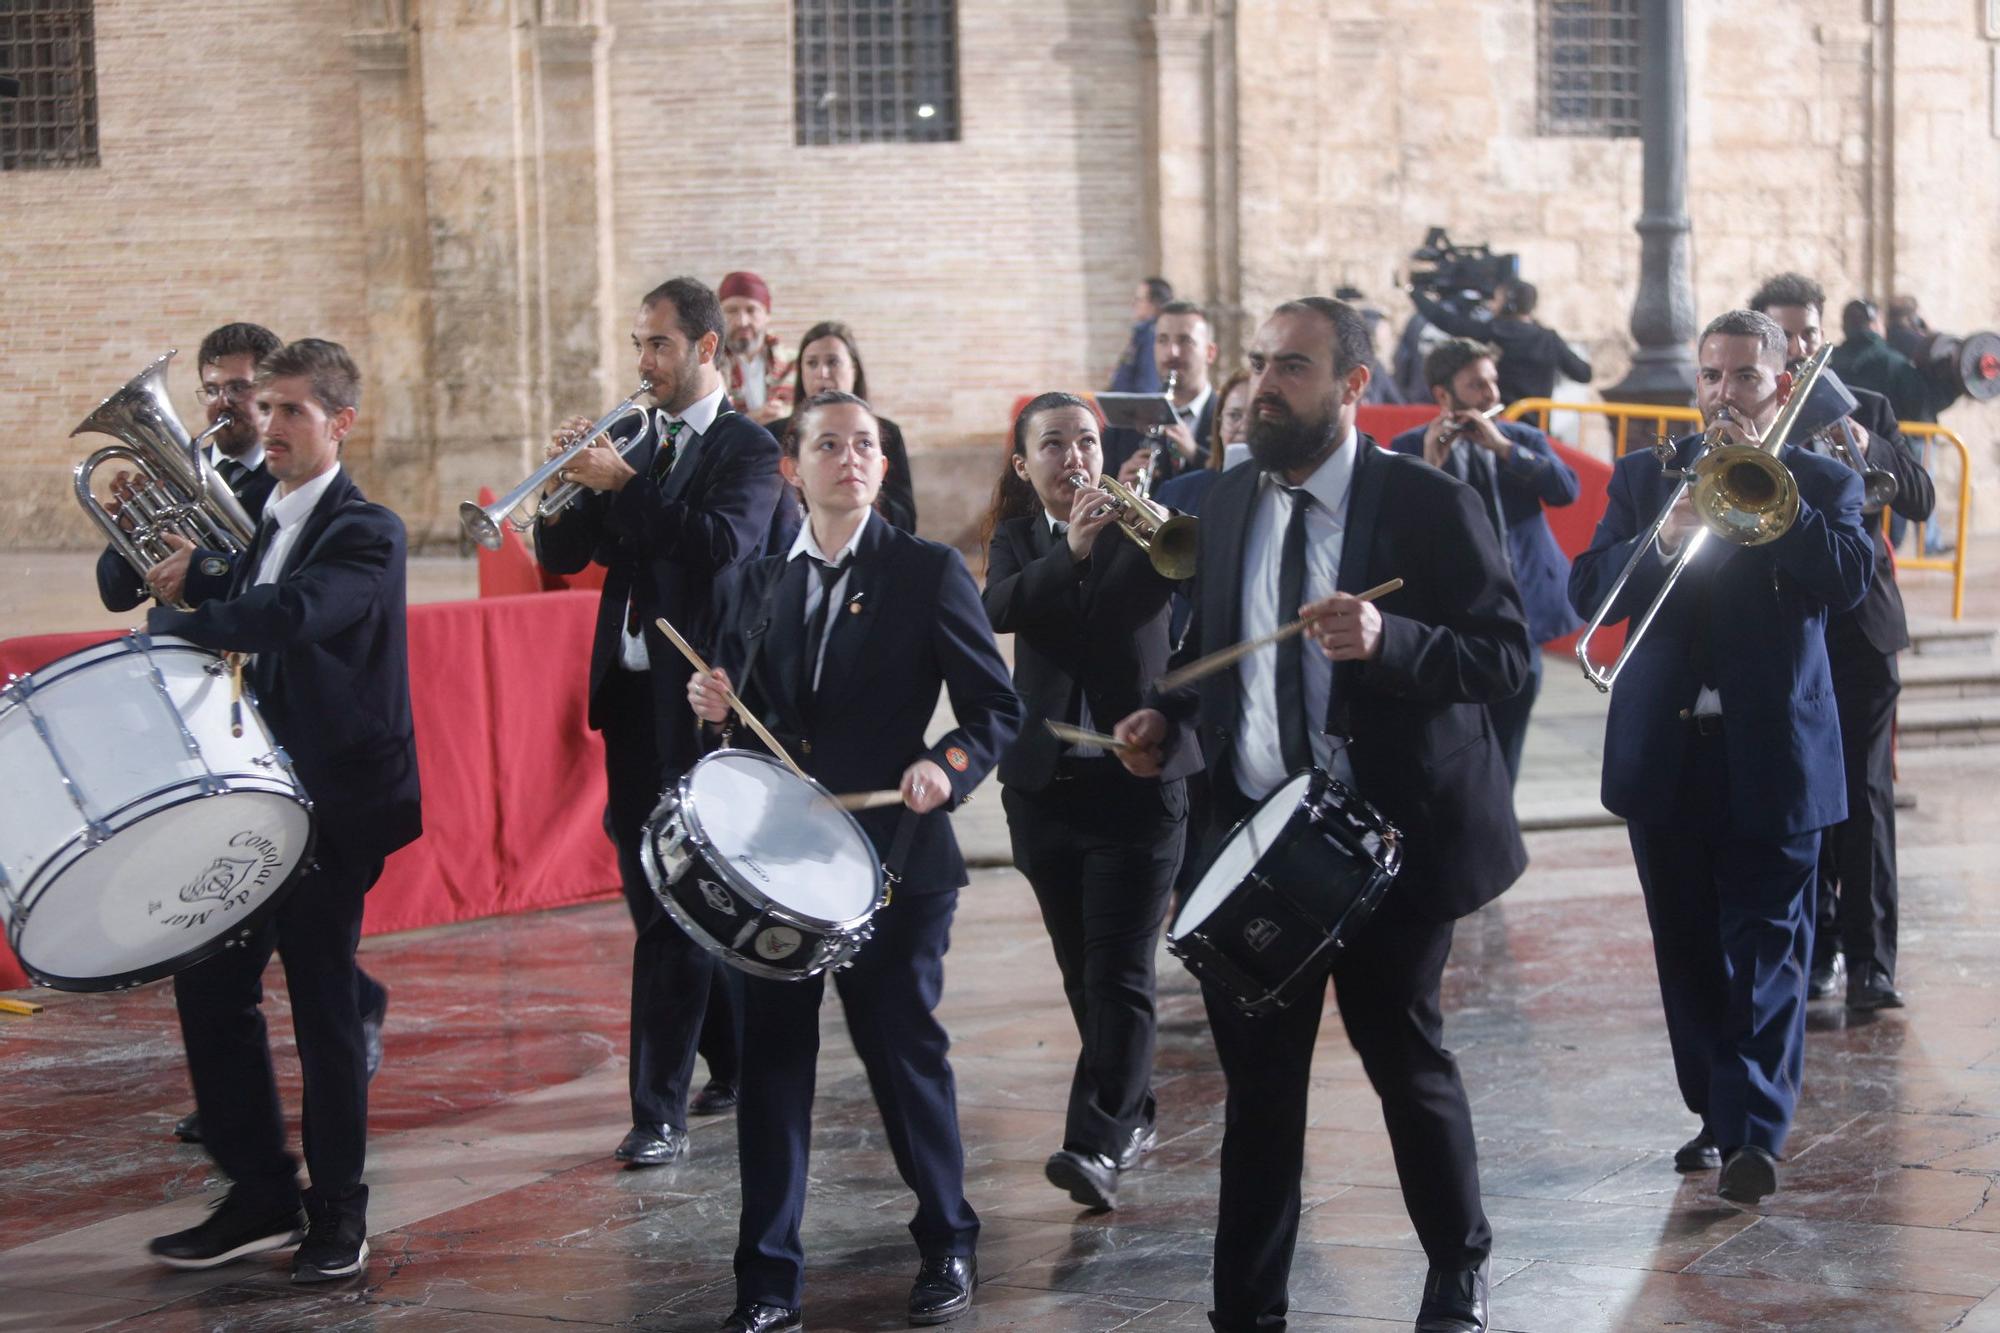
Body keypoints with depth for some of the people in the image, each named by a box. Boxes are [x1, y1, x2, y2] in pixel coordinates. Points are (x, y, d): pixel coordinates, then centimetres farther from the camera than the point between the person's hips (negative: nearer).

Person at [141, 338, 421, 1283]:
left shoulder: (366, 534, -10)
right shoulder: (257, 526, 15)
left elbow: (295, 612, -29)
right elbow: (233, 633, 16)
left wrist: (170, 625, -26)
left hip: (330, 802, -8)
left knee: (321, 1002, -1)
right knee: (208, 985, 7)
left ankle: (336, 1213, 12)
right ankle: (261, 1196, 18)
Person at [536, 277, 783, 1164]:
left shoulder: (746, 448, -5)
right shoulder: (637, 446, 15)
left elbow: (723, 543, -23)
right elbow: (562, 556, 9)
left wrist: (621, 483, -23)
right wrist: (574, 484, -9)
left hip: (694, 700, -7)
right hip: (630, 693, 7)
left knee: (675, 906, -8)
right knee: (653, 891, 12)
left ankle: (660, 1112, -7)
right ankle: (735, 1064, 27)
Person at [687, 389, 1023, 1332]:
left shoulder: (929, 572, 0)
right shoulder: (750, 587, 11)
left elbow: (995, 707, -2)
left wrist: (947, 765, -21)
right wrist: (714, 710, -5)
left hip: (891, 857, -3)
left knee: (904, 1052, 5)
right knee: (771, 1064, 3)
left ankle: (948, 1245, 25)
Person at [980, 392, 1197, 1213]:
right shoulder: (1017, 538, 7)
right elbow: (1000, 608, -14)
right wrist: (1070, 550, -30)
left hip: (1138, 776, -4)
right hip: (1046, 782, 4)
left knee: (1119, 973, -11)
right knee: (1084, 975, 12)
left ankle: (1097, 1144, -17)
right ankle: (1131, 1118, 27)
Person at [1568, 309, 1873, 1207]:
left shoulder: (1821, 483, 5)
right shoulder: (1643, 477, 10)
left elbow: (1847, 577, -13)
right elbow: (1588, 590, -1)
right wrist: (1660, 542, -19)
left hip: (1773, 756, -3)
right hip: (1666, 753, 3)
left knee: (1767, 949, -7)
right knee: (1689, 953, 10)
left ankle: (1755, 1134, -11)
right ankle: (1716, 1113, 21)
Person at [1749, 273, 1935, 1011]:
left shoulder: (1868, 409, 10)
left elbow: (1921, 499, 1)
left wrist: (1868, 447, -16)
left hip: (1860, 626, 0)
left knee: (1866, 798, -4)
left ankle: (1871, 962, -3)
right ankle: (1816, 949, 12)